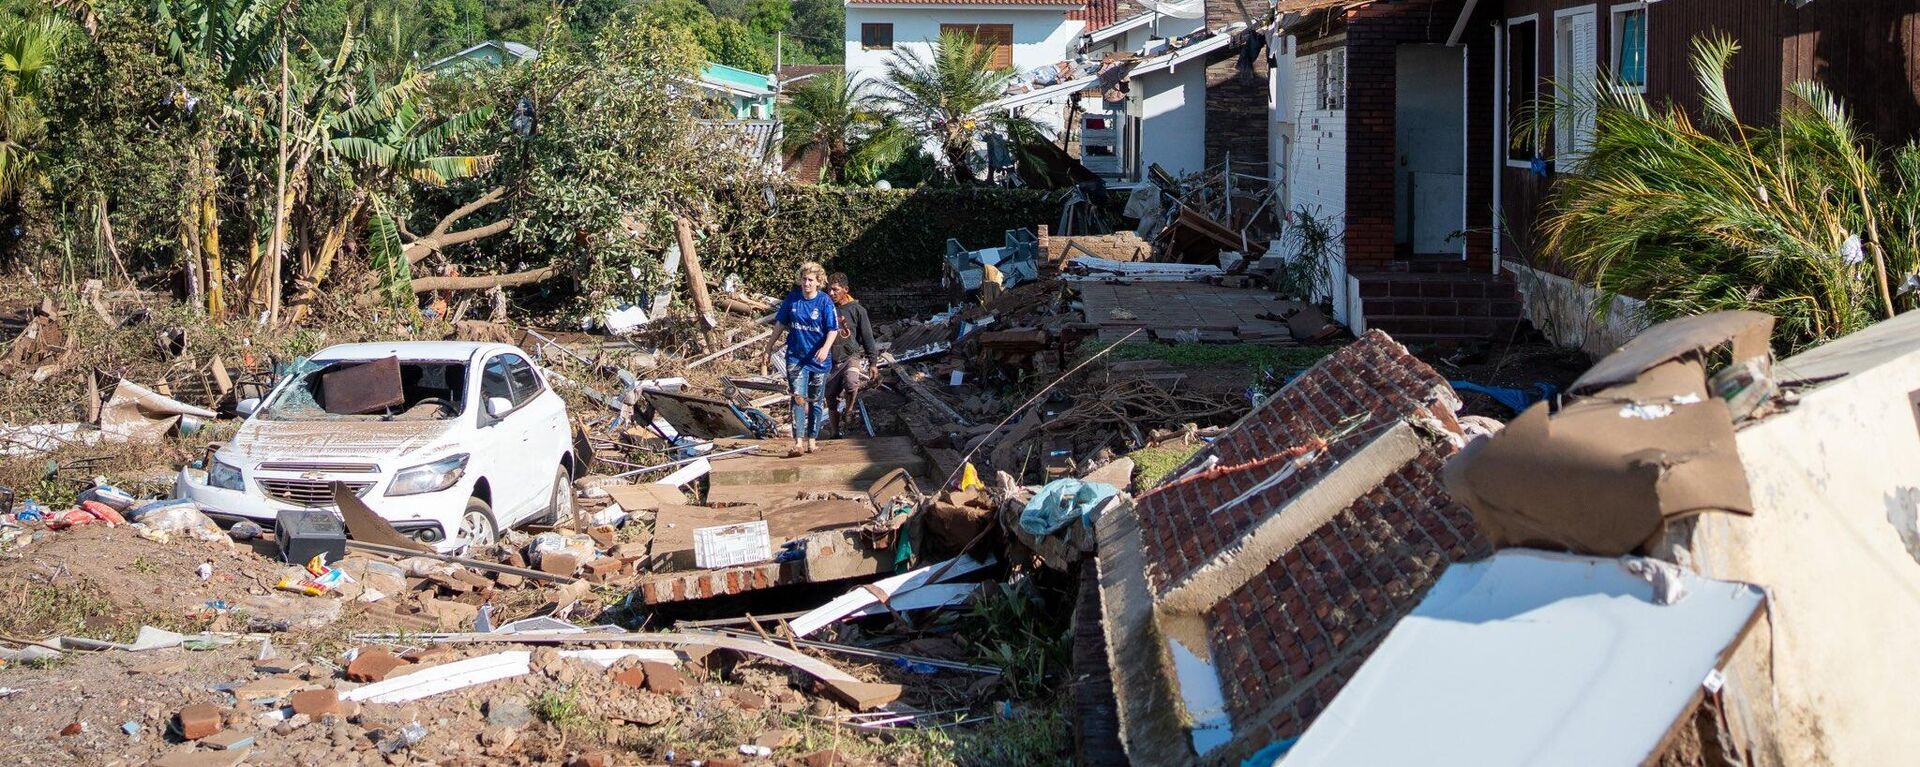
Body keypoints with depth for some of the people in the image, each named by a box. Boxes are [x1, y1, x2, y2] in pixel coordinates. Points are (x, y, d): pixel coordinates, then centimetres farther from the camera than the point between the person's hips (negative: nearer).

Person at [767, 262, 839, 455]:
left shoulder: (824, 302, -8)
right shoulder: (792, 298, -1)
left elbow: (833, 329, -11)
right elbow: (780, 324, 9)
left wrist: (826, 347, -28)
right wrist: (769, 347, 10)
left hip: (818, 358, -1)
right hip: (796, 357, 1)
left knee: (816, 401, 10)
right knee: (798, 398, -13)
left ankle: (812, 439, 23)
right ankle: (798, 442, -20)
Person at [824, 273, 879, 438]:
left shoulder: (857, 310, -4)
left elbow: (868, 337, 0)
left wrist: (873, 362, -3)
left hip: (852, 356, -3)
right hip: (831, 360, 3)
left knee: (851, 382, -34)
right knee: (831, 400, 6)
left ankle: (848, 410, -8)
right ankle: (836, 433, 22)